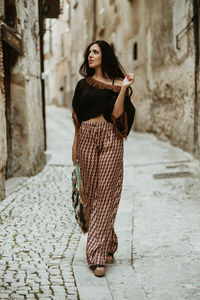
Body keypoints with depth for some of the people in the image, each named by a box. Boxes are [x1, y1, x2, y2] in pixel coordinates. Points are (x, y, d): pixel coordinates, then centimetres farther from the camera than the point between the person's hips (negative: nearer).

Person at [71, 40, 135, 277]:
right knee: (91, 193, 3)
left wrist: (124, 89, -12)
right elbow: (77, 117, 15)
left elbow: (117, 114, -5)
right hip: (87, 137, 4)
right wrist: (75, 144, 10)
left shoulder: (118, 83, 5)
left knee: (105, 194, -8)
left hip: (110, 138, -3)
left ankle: (97, 255, -7)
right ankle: (108, 246, 18)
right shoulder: (83, 84, 15)